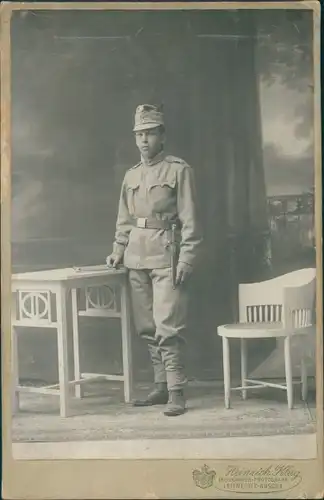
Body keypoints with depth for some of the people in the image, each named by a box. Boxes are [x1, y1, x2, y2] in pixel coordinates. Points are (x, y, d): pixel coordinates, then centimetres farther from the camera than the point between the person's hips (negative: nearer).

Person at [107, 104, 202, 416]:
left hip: (167, 257, -6)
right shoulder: (131, 176, 15)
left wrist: (186, 260, -12)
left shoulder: (179, 170, -2)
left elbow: (190, 221, -6)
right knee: (147, 328, 8)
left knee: (168, 328, -10)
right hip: (137, 258, 6)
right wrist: (118, 251, 9)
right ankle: (161, 386, 17)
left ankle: (177, 393, -6)